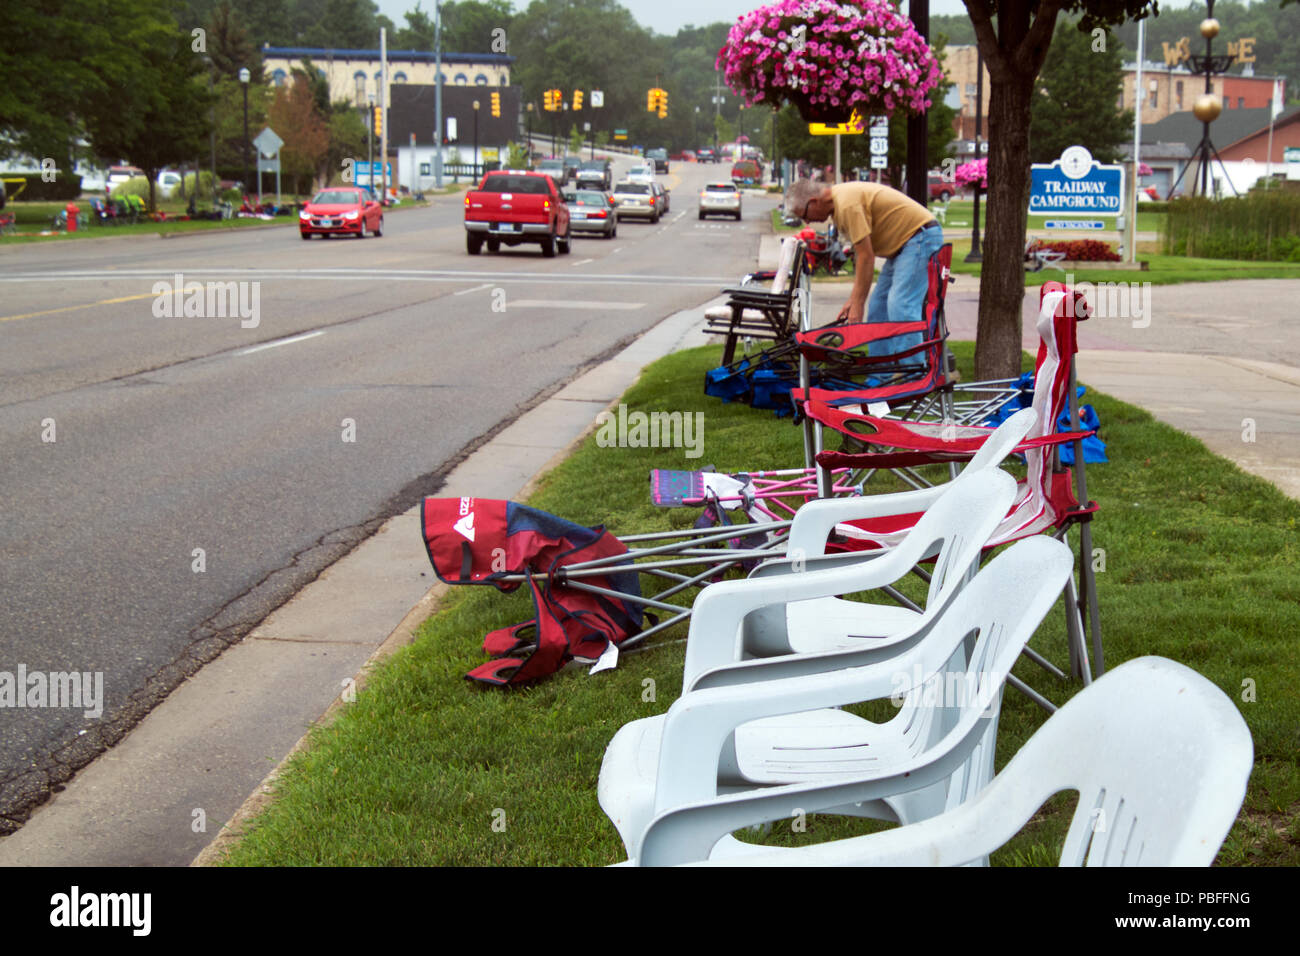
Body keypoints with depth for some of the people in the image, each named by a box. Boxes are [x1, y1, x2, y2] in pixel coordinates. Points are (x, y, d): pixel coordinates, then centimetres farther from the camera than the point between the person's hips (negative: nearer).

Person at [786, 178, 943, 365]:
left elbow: (866, 257, -22)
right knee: (879, 307, 10)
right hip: (902, 244, 11)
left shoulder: (848, 205, -23)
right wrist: (852, 300, 11)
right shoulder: (838, 203, 9)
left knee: (900, 307, -18)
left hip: (921, 237, -11)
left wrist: (857, 305, -17)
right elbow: (859, 255, 13)